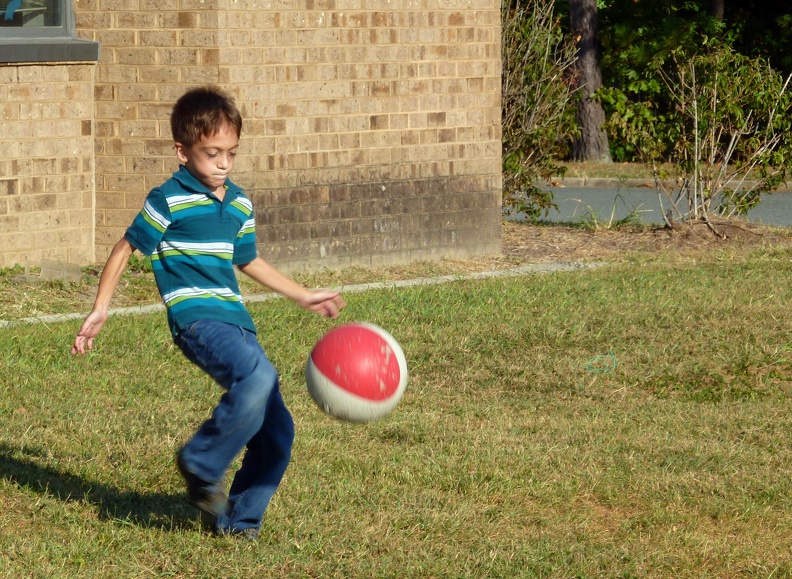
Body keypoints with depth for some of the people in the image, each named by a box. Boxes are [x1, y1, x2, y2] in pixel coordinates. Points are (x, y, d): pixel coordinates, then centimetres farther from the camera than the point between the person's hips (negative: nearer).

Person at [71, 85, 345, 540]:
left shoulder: (239, 204, 15)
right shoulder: (169, 201, -5)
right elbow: (126, 250, 3)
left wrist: (304, 296, 33)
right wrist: (100, 311, 0)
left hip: (235, 322, 7)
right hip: (197, 319, -7)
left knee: (277, 432, 3)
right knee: (257, 373, -35)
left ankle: (239, 519, 19)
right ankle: (202, 464, -20)